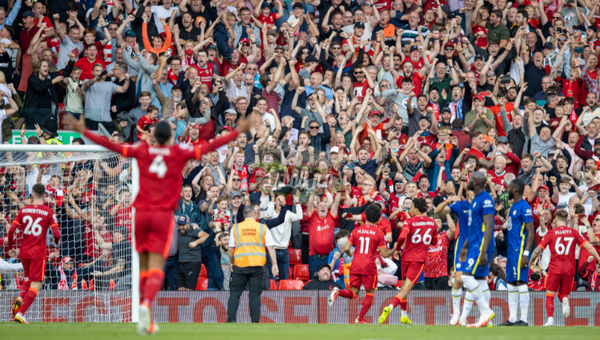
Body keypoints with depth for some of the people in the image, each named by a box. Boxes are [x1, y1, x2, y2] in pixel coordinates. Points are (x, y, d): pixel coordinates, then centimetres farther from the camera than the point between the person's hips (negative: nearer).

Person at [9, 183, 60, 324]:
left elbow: (11, 230, -3)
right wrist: (57, 241, 13)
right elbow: (56, 234, -10)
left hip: (24, 252, 4)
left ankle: (20, 299, -1)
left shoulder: (23, 210, 2)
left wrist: (10, 247, 12)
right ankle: (20, 314, -14)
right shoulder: (49, 212, -5)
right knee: (35, 285, -2)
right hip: (38, 253, -4)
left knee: (29, 278, 27)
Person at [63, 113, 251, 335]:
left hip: (141, 212, 2)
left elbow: (111, 146, 3)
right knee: (156, 268, -7)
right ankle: (146, 305, -34)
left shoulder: (142, 150, 4)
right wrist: (237, 132, 8)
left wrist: (83, 131, 10)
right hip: (163, 214, -2)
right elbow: (209, 147, 1)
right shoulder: (179, 152, 0)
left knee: (145, 268, 10)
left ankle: (148, 322, 9)